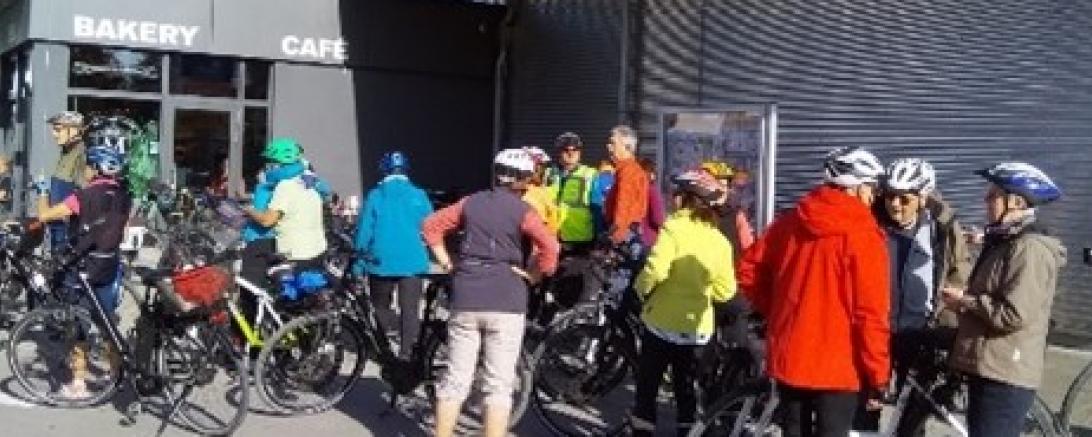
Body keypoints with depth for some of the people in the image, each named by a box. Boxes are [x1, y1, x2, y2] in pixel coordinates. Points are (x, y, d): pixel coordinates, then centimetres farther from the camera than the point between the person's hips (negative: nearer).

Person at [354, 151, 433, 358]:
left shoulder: (375, 196, -3)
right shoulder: (418, 195, -1)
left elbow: (364, 230, -3)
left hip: (381, 263, 0)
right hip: (413, 262, 1)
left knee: (381, 307, 16)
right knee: (410, 310, 5)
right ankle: (406, 353, 2)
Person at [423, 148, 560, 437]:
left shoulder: (471, 202, 9)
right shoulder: (523, 210, -4)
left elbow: (432, 225, 9)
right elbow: (549, 246, -18)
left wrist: (447, 263, 11)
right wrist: (533, 276, -4)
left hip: (465, 298, 4)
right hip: (506, 301, -4)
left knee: (455, 378, 11)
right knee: (499, 384, 3)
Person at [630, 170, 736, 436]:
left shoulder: (674, 229, -14)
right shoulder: (719, 240, 1)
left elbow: (655, 270, -27)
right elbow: (726, 291, 2)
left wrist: (641, 289, -9)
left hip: (663, 324, -5)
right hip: (698, 328, 5)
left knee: (647, 389, 7)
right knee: (686, 390, 15)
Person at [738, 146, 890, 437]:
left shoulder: (789, 222, 4)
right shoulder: (863, 234, -14)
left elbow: (748, 272, 10)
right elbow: (871, 312, -16)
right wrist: (878, 377, -9)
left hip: (788, 357, 5)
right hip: (837, 366, -5)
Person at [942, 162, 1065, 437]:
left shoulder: (1030, 247, -17)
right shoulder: (1005, 241, 15)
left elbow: (1014, 315, -24)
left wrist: (965, 300, -12)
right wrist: (964, 299, 6)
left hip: (1005, 375, -10)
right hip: (988, 368, 10)